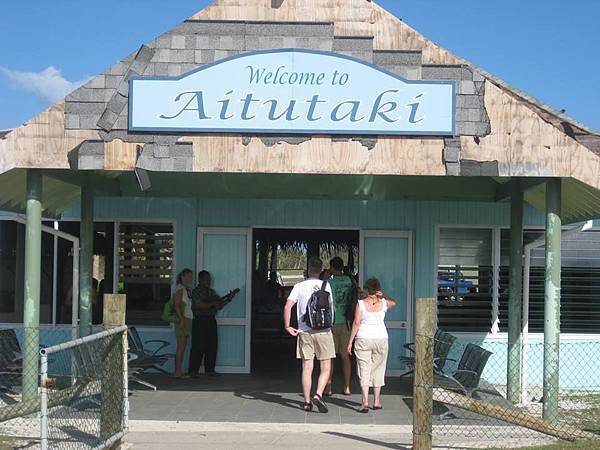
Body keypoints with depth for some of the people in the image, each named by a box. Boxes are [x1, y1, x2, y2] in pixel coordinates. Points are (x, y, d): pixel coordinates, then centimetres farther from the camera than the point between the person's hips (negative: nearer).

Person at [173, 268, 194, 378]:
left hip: (188, 320, 9)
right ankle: (178, 372, -10)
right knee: (181, 347, -10)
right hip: (182, 319, -9)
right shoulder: (180, 289, -6)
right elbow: (176, 305, -14)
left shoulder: (188, 290, 19)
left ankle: (179, 372, 8)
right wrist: (181, 318, -21)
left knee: (183, 347, 7)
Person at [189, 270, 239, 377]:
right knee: (199, 346, -7)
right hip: (200, 320, -7)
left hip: (211, 320, 7)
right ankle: (193, 371, -3)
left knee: (212, 345, 5)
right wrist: (213, 304, -14)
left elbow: (219, 306, 16)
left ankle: (209, 370, 12)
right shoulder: (196, 291, -4)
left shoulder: (211, 292, 18)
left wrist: (228, 298, 2)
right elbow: (200, 305, -17)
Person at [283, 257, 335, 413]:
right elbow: (331, 308, 8)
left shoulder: (299, 286, 1)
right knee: (326, 368, 5)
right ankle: (318, 395, -13)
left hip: (304, 331, 1)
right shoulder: (326, 285, 2)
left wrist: (287, 326, 1)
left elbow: (287, 307, -7)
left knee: (307, 368, 6)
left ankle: (307, 402, 9)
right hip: (323, 330, -1)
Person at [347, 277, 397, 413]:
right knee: (378, 370, 13)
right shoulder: (384, 303, 2)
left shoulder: (361, 303, -4)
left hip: (363, 339, -2)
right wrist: (384, 296, 14)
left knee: (364, 370, -1)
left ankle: (365, 402, -11)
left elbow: (356, 323, -6)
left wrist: (350, 342, -2)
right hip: (381, 338, 2)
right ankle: (376, 401, 18)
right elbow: (394, 303, 27)